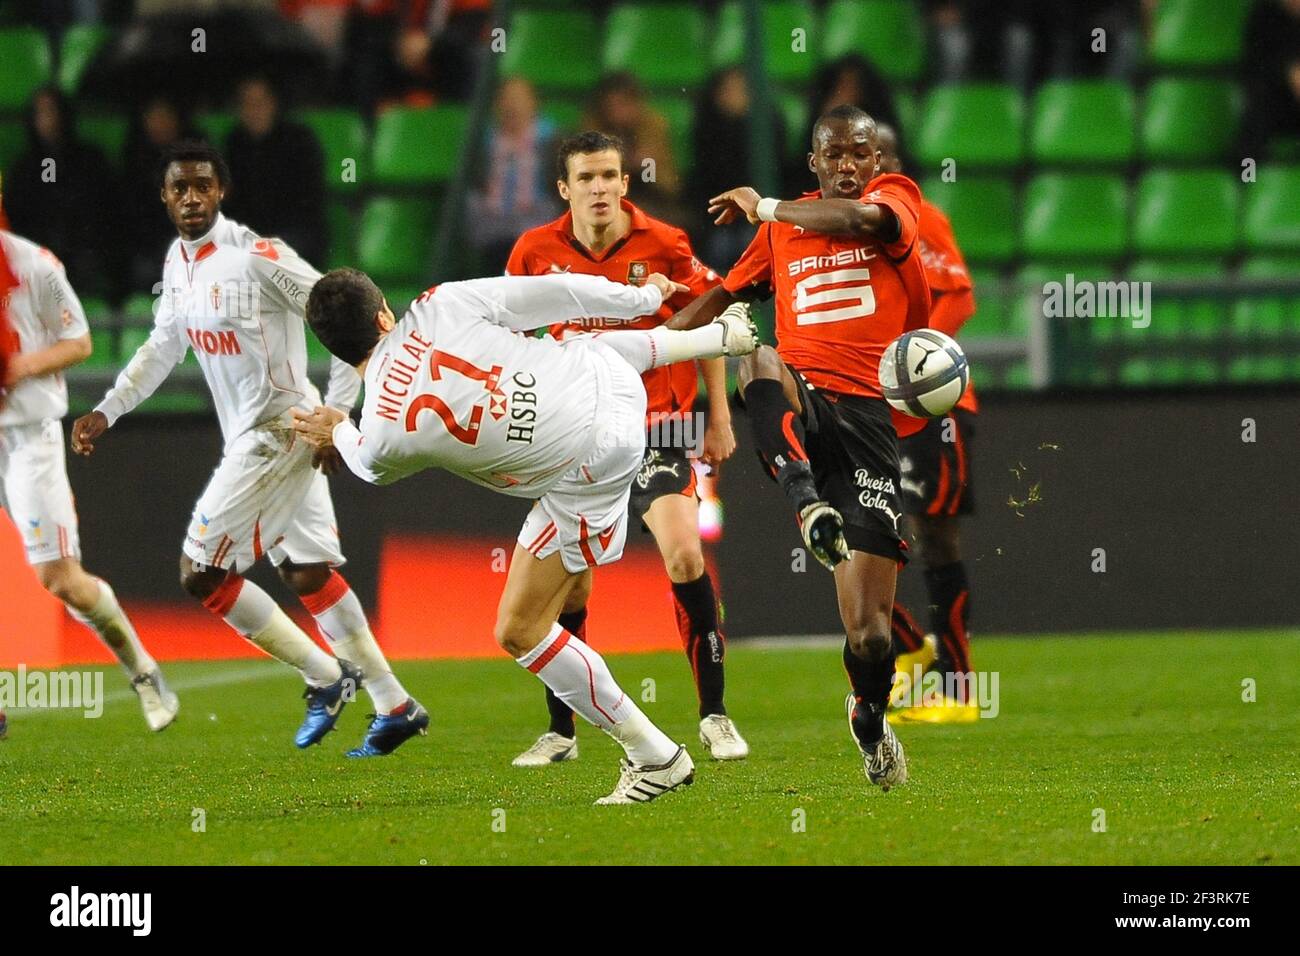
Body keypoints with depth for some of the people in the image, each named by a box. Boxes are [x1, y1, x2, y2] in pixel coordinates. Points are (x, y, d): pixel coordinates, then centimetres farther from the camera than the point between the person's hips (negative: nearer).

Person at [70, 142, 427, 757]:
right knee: (307, 575, 12)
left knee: (200, 574, -7)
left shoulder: (257, 257, -18)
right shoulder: (179, 259, 8)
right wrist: (107, 412, 18)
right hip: (247, 435, 9)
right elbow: (164, 346, 24)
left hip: (277, 433, -9)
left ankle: (326, 676, 3)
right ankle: (394, 708, 18)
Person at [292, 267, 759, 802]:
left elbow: (376, 470, 12)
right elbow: (553, 292, -3)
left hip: (587, 469, -5)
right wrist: (643, 297, 13)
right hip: (609, 379, 5)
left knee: (519, 632, 5)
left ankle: (656, 757, 8)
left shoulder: (379, 433, -15)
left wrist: (338, 433, 33)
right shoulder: (442, 307, -11)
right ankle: (721, 336, 63)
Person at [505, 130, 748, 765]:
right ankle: (560, 731, 16)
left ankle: (714, 714, -8)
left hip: (653, 424, -2)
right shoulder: (536, 251, -4)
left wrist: (719, 417, 2)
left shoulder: (663, 245, -8)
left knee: (684, 554, -19)